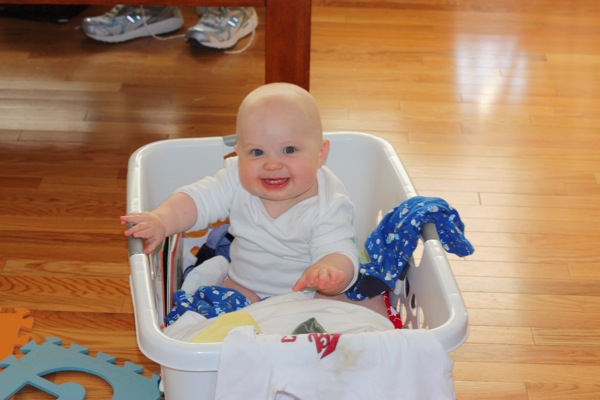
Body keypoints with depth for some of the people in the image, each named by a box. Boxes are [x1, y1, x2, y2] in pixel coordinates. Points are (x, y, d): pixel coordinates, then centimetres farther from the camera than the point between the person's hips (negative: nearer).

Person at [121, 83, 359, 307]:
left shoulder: (327, 207, -23)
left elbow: (341, 254, -31)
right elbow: (198, 198, -14)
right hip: (245, 288, 4)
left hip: (309, 296, -4)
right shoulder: (238, 181, -11)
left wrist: (328, 271, -57)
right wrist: (161, 221, -35)